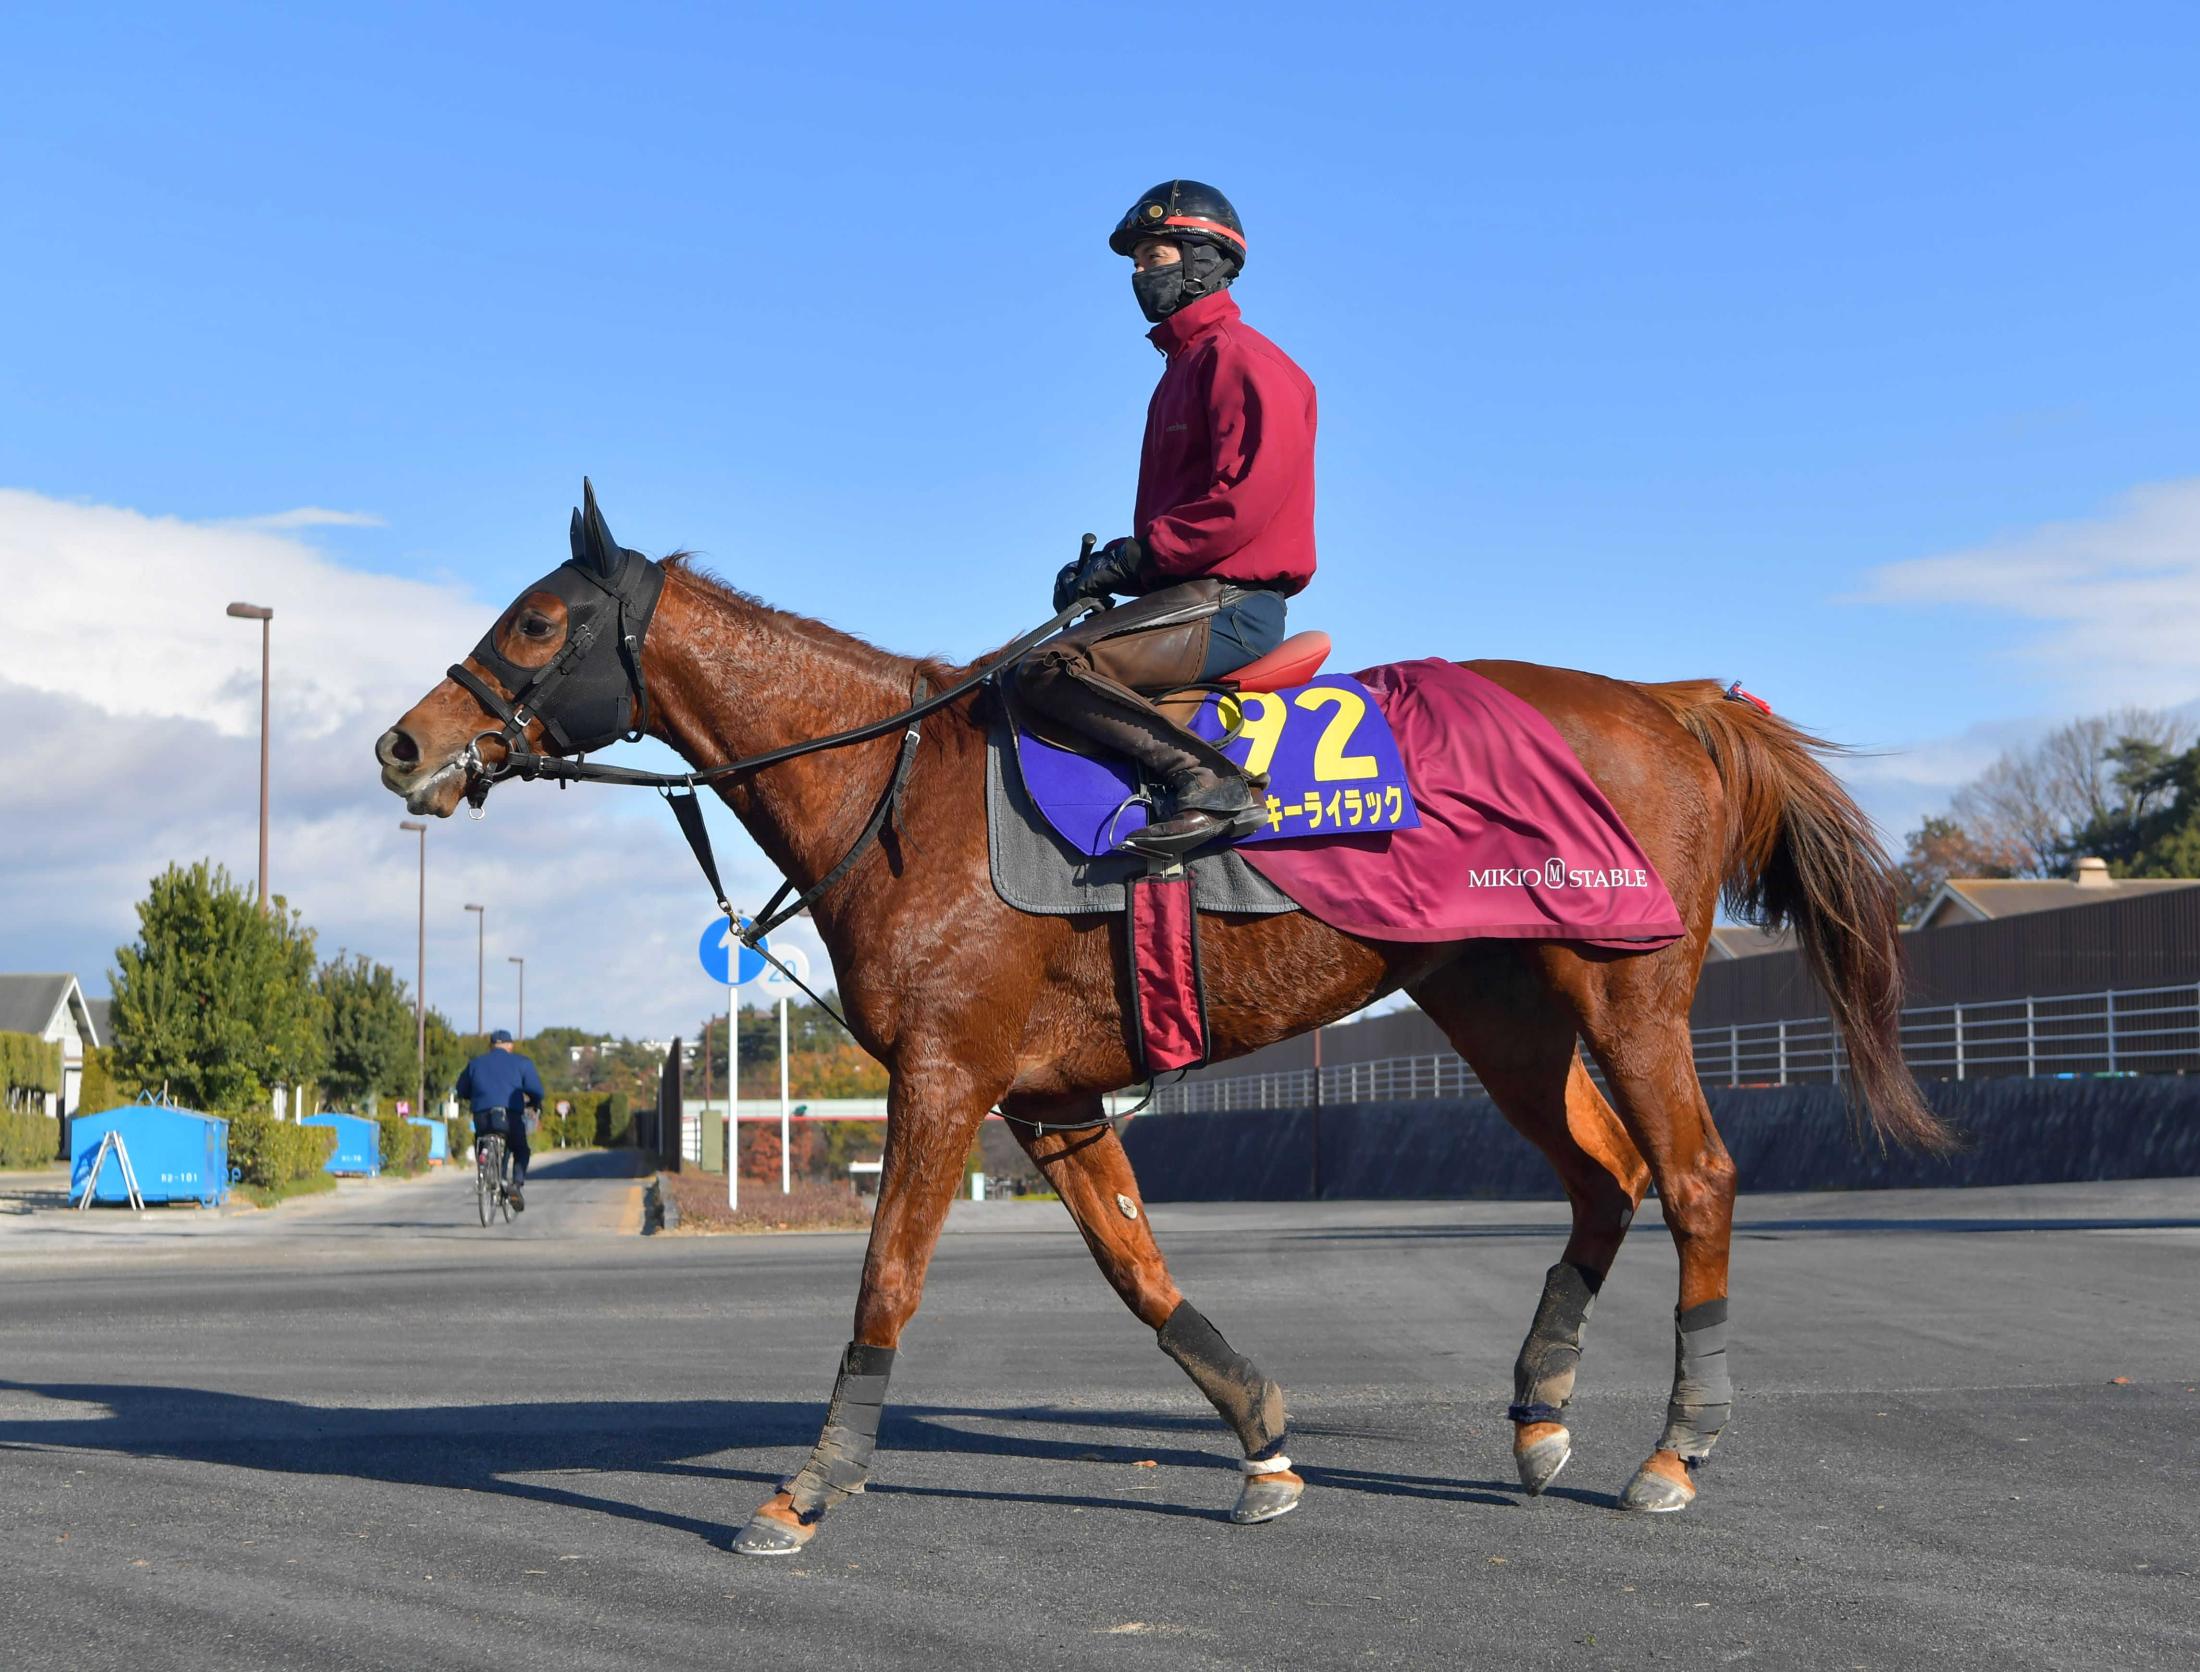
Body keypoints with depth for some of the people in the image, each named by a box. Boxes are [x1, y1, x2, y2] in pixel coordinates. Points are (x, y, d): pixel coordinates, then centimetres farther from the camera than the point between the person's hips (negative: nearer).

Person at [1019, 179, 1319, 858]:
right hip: (1192, 595, 11)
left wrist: (1138, 555, -17)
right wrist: (1114, 569, 7)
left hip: (1227, 601, -11)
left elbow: (1248, 496, -20)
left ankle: (1210, 782, -33)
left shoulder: (1238, 357, -8)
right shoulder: (1184, 365, 25)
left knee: (1049, 667, -25)